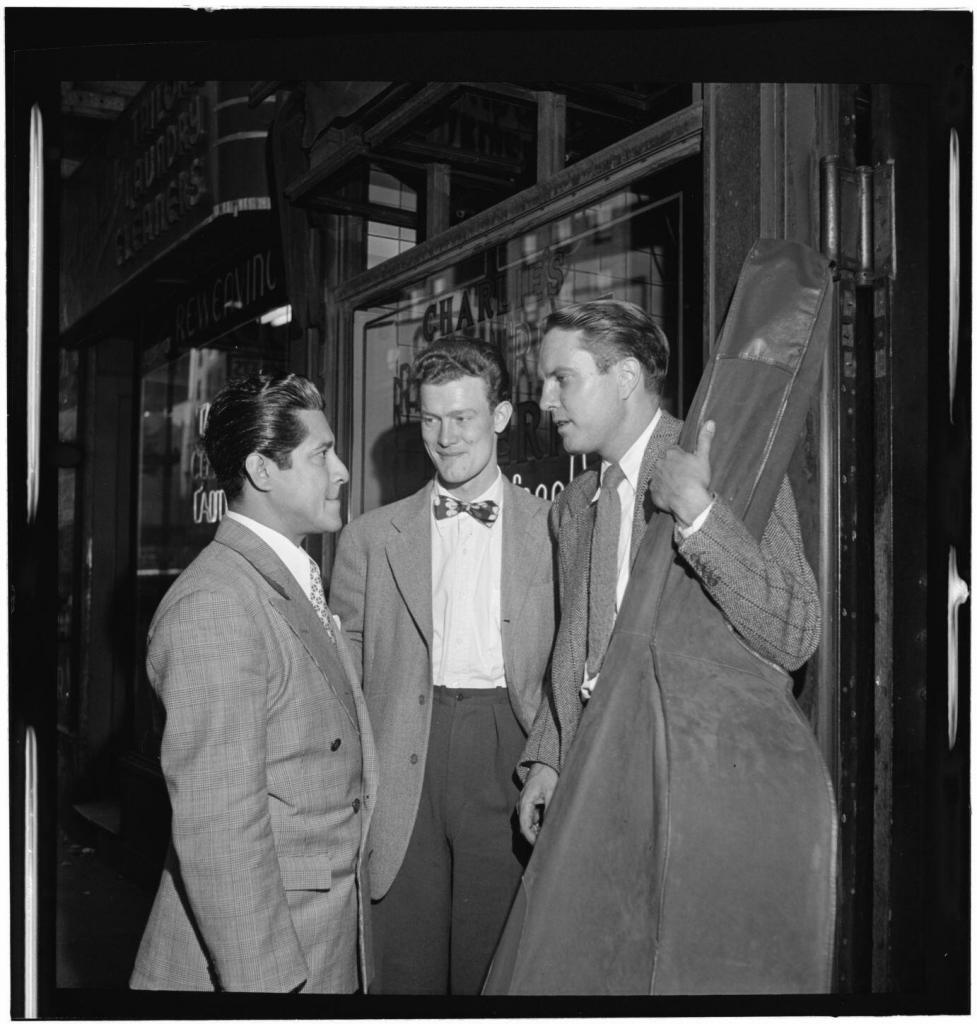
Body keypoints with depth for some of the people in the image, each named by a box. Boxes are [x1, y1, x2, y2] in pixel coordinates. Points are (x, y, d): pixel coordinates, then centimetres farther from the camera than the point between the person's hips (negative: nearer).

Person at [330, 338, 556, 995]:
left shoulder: (553, 530, 5)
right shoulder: (371, 537, 9)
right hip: (403, 773, 1)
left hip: (511, 765, -1)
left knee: (495, 972, 5)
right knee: (404, 970, 5)